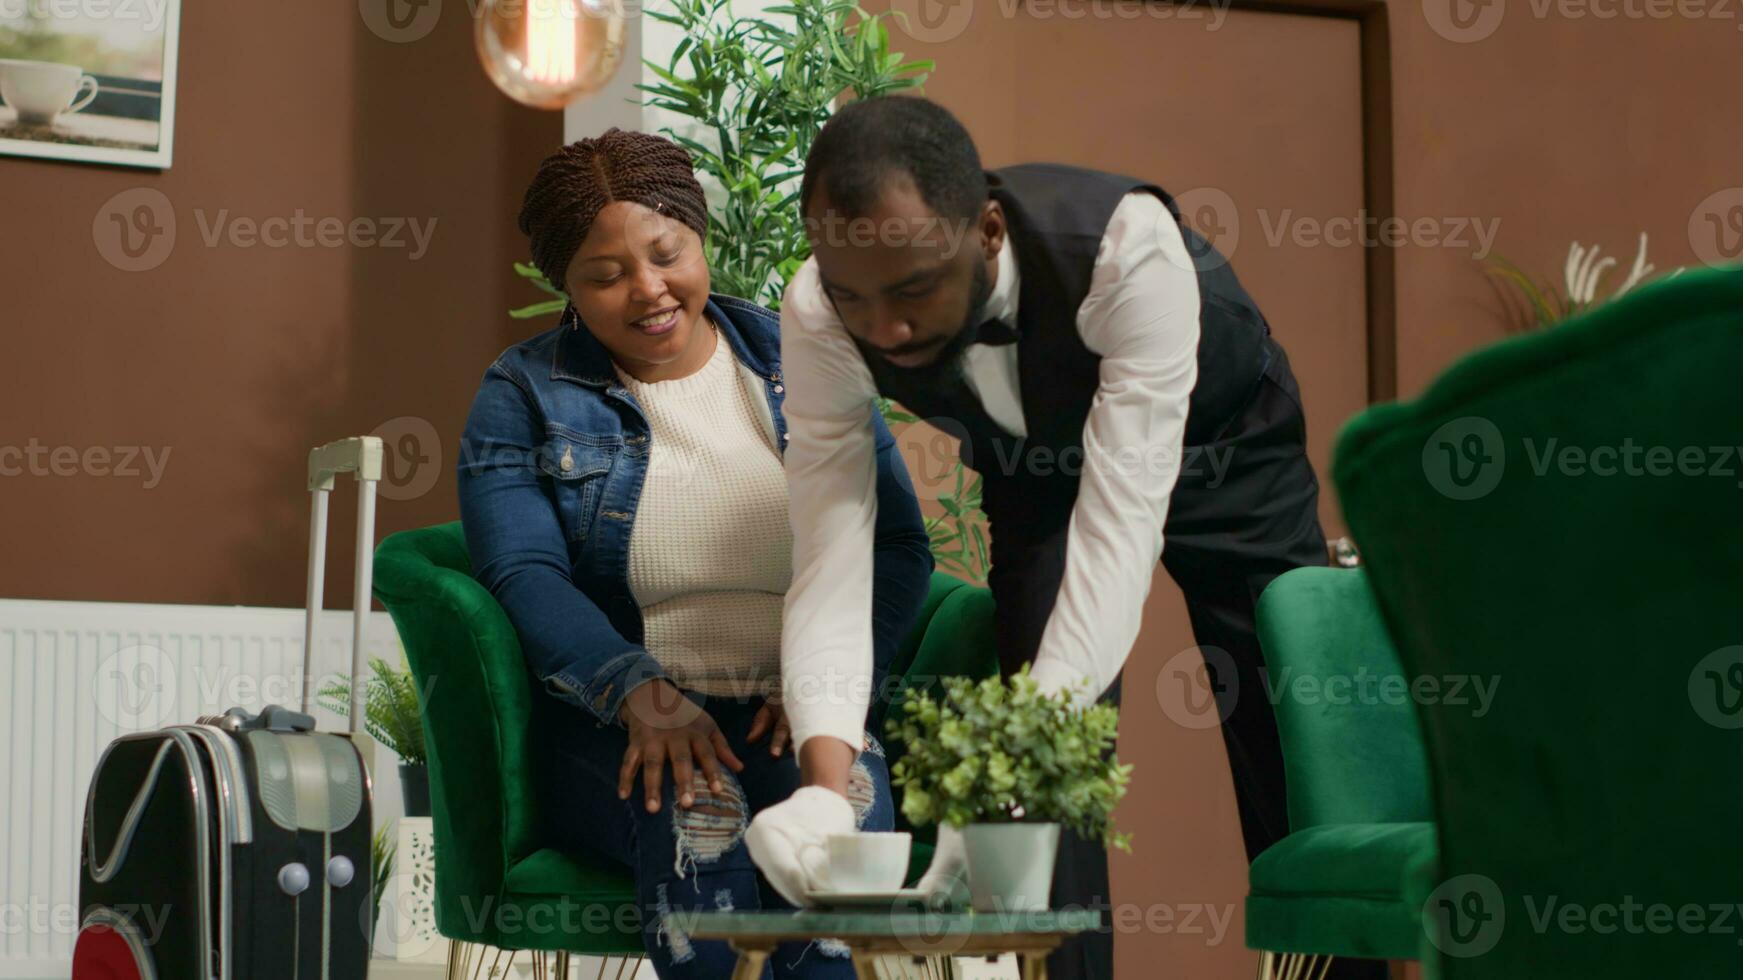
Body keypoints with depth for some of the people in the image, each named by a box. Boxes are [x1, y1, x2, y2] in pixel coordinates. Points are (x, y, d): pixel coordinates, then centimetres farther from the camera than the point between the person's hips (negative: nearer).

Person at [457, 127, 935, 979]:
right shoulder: (525, 395, 9)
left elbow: (896, 545, 8)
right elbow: (522, 573, -3)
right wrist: (639, 692, -20)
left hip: (796, 713, 1)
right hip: (615, 723, -1)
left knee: (842, 809, -34)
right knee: (696, 814, -36)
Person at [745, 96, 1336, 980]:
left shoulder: (1128, 247, -43)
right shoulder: (818, 318, -31)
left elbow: (1121, 523, -46)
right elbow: (829, 567, -31)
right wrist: (828, 788, -48)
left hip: (1221, 449, -2)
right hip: (1038, 470, 2)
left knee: (1294, 781, -2)